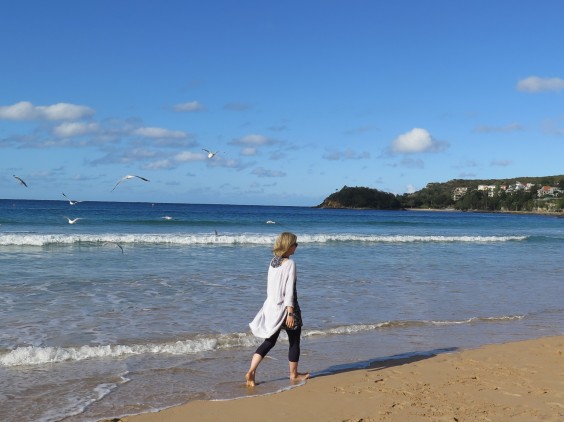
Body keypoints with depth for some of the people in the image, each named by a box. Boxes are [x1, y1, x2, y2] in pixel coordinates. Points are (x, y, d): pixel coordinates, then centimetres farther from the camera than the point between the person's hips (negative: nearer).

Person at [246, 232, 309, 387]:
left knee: (269, 341, 12)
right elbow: (289, 291, -19)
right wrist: (290, 313, -17)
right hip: (286, 307, -7)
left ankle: (251, 371, -1)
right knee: (294, 341, 11)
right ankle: (294, 374, 24)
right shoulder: (290, 264, -16)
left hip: (272, 306, 7)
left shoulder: (273, 262, 6)